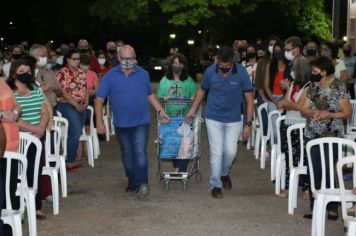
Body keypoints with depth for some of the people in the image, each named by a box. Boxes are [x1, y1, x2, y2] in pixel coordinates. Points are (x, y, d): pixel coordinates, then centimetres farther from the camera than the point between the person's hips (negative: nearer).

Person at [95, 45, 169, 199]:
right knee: (127, 154, 12)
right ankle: (132, 182, 26)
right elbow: (99, 99, -3)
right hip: (121, 124, 1)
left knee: (140, 152, -12)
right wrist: (99, 121, -8)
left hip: (141, 122, -1)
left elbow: (150, 94, 16)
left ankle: (142, 183, -11)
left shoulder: (143, 74, 4)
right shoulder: (110, 76, -2)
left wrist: (160, 110, 8)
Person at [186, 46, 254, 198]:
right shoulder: (210, 71, -11)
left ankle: (224, 173, 31)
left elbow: (249, 99, -7)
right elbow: (201, 90, 8)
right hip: (213, 119, 0)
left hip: (233, 120, 0)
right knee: (216, 152, -3)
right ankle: (215, 185, 9)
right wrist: (192, 110, 9)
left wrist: (248, 124, -8)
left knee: (231, 152, 1)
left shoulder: (242, 73, -13)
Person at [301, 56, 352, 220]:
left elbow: (347, 112, -8)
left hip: (331, 136, -5)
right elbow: (304, 110, 7)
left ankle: (332, 209, 9)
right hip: (312, 135, 5)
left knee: (328, 173, -4)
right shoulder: (313, 86, 9)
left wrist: (329, 115, -22)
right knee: (313, 173, 6)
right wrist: (313, 112, -14)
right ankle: (315, 208, 15)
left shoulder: (339, 87, -6)